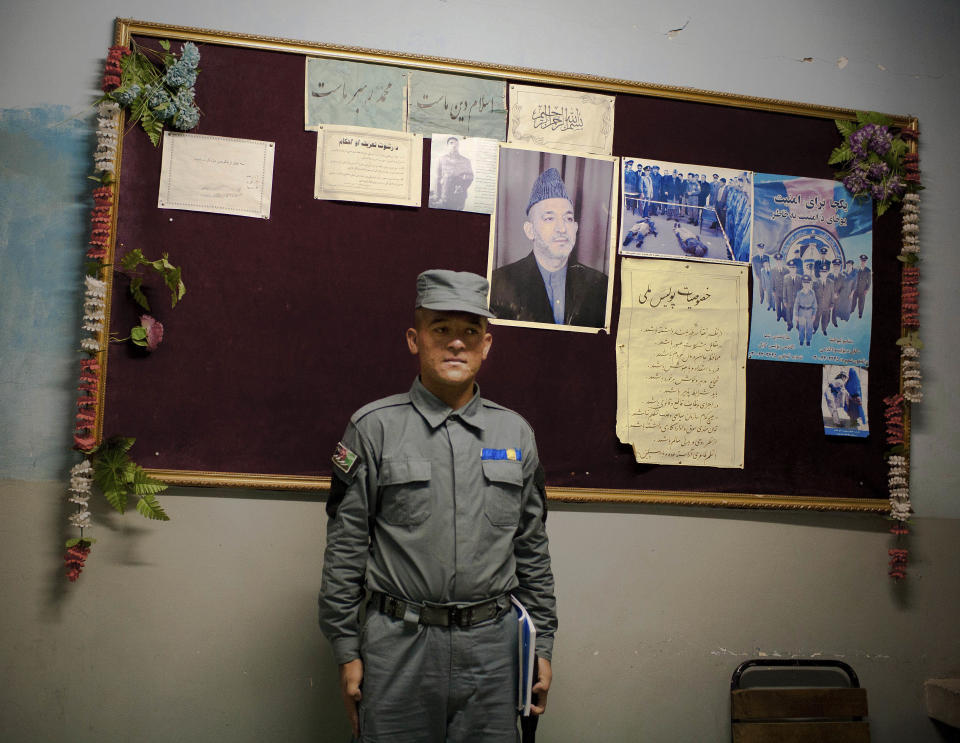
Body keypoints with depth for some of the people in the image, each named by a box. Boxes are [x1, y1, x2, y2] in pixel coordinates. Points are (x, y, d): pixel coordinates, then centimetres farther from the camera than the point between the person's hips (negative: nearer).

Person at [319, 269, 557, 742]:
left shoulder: (515, 433, 7)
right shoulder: (375, 427, -2)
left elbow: (532, 549, 11)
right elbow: (345, 546, -2)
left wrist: (543, 644, 10)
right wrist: (346, 650, -3)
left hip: (491, 645, 3)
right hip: (398, 645, -2)